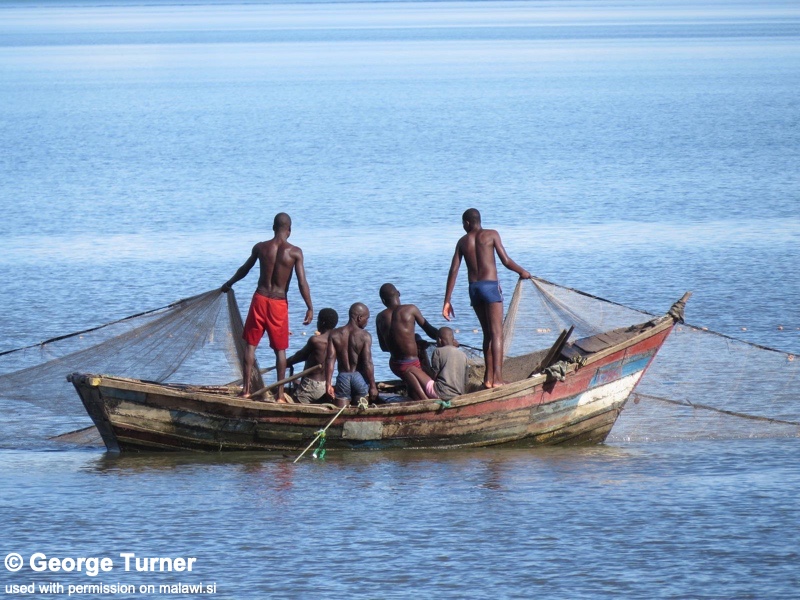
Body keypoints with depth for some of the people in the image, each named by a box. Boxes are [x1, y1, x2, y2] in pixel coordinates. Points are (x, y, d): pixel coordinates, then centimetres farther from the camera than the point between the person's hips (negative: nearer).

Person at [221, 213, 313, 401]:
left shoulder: (260, 247, 0)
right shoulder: (295, 252, -8)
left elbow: (244, 270, 15)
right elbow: (302, 282, -11)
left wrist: (229, 284, 33)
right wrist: (310, 308, -4)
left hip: (260, 300, 1)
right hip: (279, 304, -1)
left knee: (251, 344, 11)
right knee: (280, 349, 8)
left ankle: (246, 388, 5)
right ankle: (280, 393, 6)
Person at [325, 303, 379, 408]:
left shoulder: (334, 335, 1)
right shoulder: (364, 336, -8)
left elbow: (330, 360, -4)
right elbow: (367, 363, -12)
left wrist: (328, 383, -3)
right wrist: (373, 386, -6)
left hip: (343, 377, 2)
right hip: (359, 376, -2)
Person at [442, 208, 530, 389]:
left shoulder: (463, 242, 11)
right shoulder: (491, 235, 0)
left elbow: (453, 271, 7)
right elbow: (506, 261, -4)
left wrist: (447, 301, 8)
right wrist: (522, 272, 15)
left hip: (474, 288, 4)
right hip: (490, 286, -4)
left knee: (487, 333, 15)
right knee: (497, 333, -7)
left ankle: (489, 377, 13)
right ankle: (497, 377, -18)